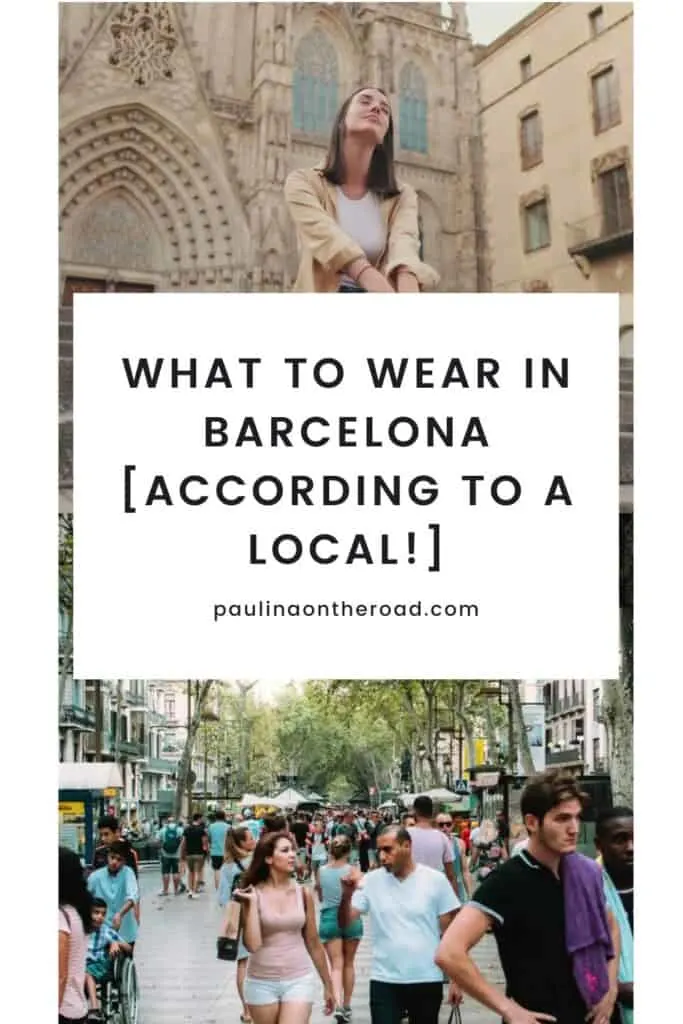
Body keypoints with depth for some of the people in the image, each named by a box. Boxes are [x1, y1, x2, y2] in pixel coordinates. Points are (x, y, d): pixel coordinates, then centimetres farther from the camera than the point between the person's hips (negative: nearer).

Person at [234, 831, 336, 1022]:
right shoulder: (252, 893, -7)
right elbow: (253, 945, -15)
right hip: (262, 983, -1)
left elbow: (314, 943, 8)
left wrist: (328, 985, 13)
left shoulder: (303, 893, 0)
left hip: (299, 980, 1)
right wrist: (252, 903, -18)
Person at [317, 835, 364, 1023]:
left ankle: (338, 1005, -22)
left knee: (336, 965, 0)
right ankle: (346, 1006, 25)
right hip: (350, 918, 0)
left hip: (329, 918, 0)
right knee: (349, 964, 17)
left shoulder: (321, 871, -2)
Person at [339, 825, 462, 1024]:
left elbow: (450, 934, 1)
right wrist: (347, 894, -23)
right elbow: (345, 923, -4)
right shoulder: (371, 881, -2)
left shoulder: (436, 880, -4)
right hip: (384, 981, 0)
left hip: (428, 980, 0)